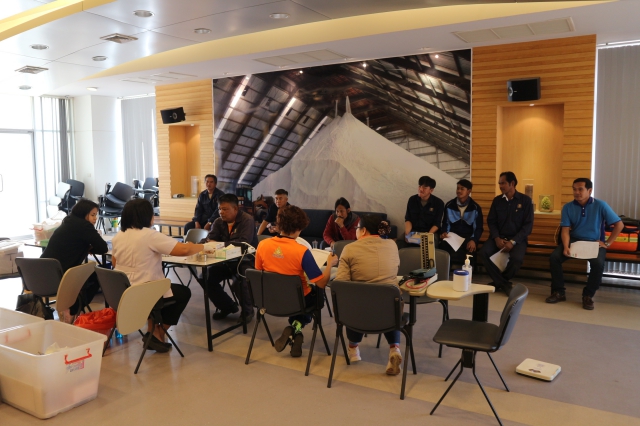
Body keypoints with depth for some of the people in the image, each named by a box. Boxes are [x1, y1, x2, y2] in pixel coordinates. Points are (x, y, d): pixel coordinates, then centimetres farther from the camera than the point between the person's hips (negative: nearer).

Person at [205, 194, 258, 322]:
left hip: (246, 261, -6)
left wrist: (220, 244, -30)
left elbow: (244, 242, -28)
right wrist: (209, 242, -29)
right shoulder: (219, 222, 2)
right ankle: (227, 306, 11)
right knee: (206, 278, -10)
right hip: (227, 261, 7)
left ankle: (247, 310, 0)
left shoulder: (247, 220, -16)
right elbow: (209, 239, -3)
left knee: (238, 283, -32)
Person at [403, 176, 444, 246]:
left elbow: (437, 224, -6)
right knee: (400, 242, -26)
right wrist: (407, 233, -12)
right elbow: (408, 219, 6)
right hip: (413, 232, 3)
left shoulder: (438, 203, -4)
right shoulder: (412, 200, 5)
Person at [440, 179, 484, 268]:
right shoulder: (449, 205, 10)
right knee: (443, 246, -31)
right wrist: (444, 232, -6)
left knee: (470, 250, -34)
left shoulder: (476, 208, 4)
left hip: (468, 238, -1)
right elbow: (445, 223, 17)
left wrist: (473, 240, -18)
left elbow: (479, 228, 1)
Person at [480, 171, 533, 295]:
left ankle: (499, 281, -3)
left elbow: (528, 225, -6)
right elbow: (491, 221, 6)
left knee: (516, 258, -34)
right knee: (484, 252, -27)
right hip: (498, 237, 3)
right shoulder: (497, 200, 9)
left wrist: (513, 241, -18)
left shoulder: (526, 200, -2)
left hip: (517, 238, -3)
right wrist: (497, 238, -13)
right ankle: (505, 284, -13)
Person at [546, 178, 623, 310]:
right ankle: (558, 292, -6)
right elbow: (565, 229, -5)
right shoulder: (568, 207, 1)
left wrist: (607, 243, -7)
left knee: (598, 263, -33)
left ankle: (588, 295, -10)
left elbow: (619, 224, -2)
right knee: (554, 257, -23)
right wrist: (566, 247, -23)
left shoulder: (601, 205, -5)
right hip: (574, 240, 2)